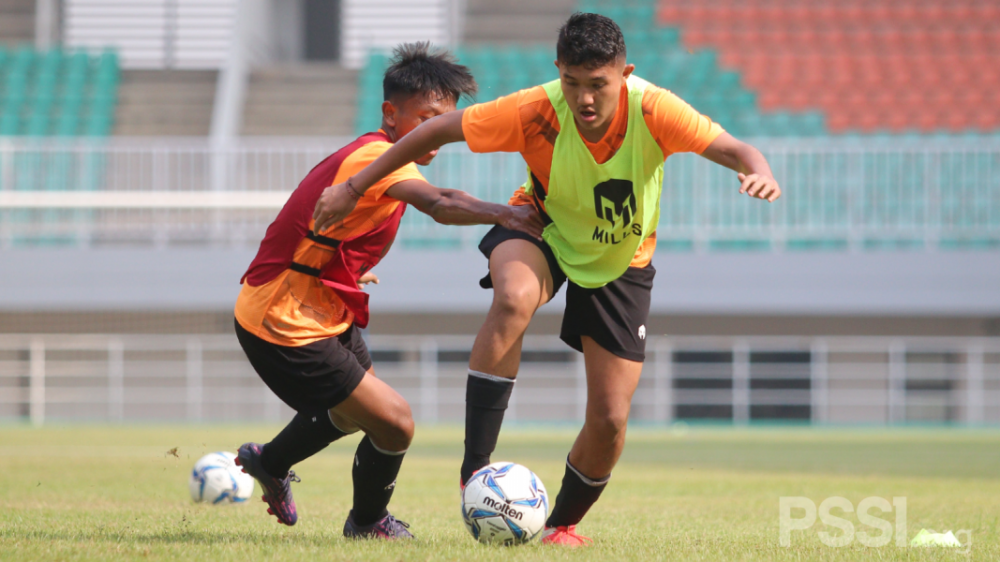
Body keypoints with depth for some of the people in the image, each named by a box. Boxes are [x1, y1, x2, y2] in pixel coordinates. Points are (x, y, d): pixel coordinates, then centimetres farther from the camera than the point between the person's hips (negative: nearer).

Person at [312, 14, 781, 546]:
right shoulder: (536, 113, -29)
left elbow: (735, 151, -31)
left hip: (621, 262, 2)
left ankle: (563, 522, 28)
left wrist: (760, 174, -56)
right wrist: (354, 187, -16)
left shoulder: (652, 111, -29)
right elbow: (439, 129, -19)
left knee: (609, 420, -3)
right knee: (514, 299, -39)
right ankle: (474, 472, -35)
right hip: (544, 233, -1)